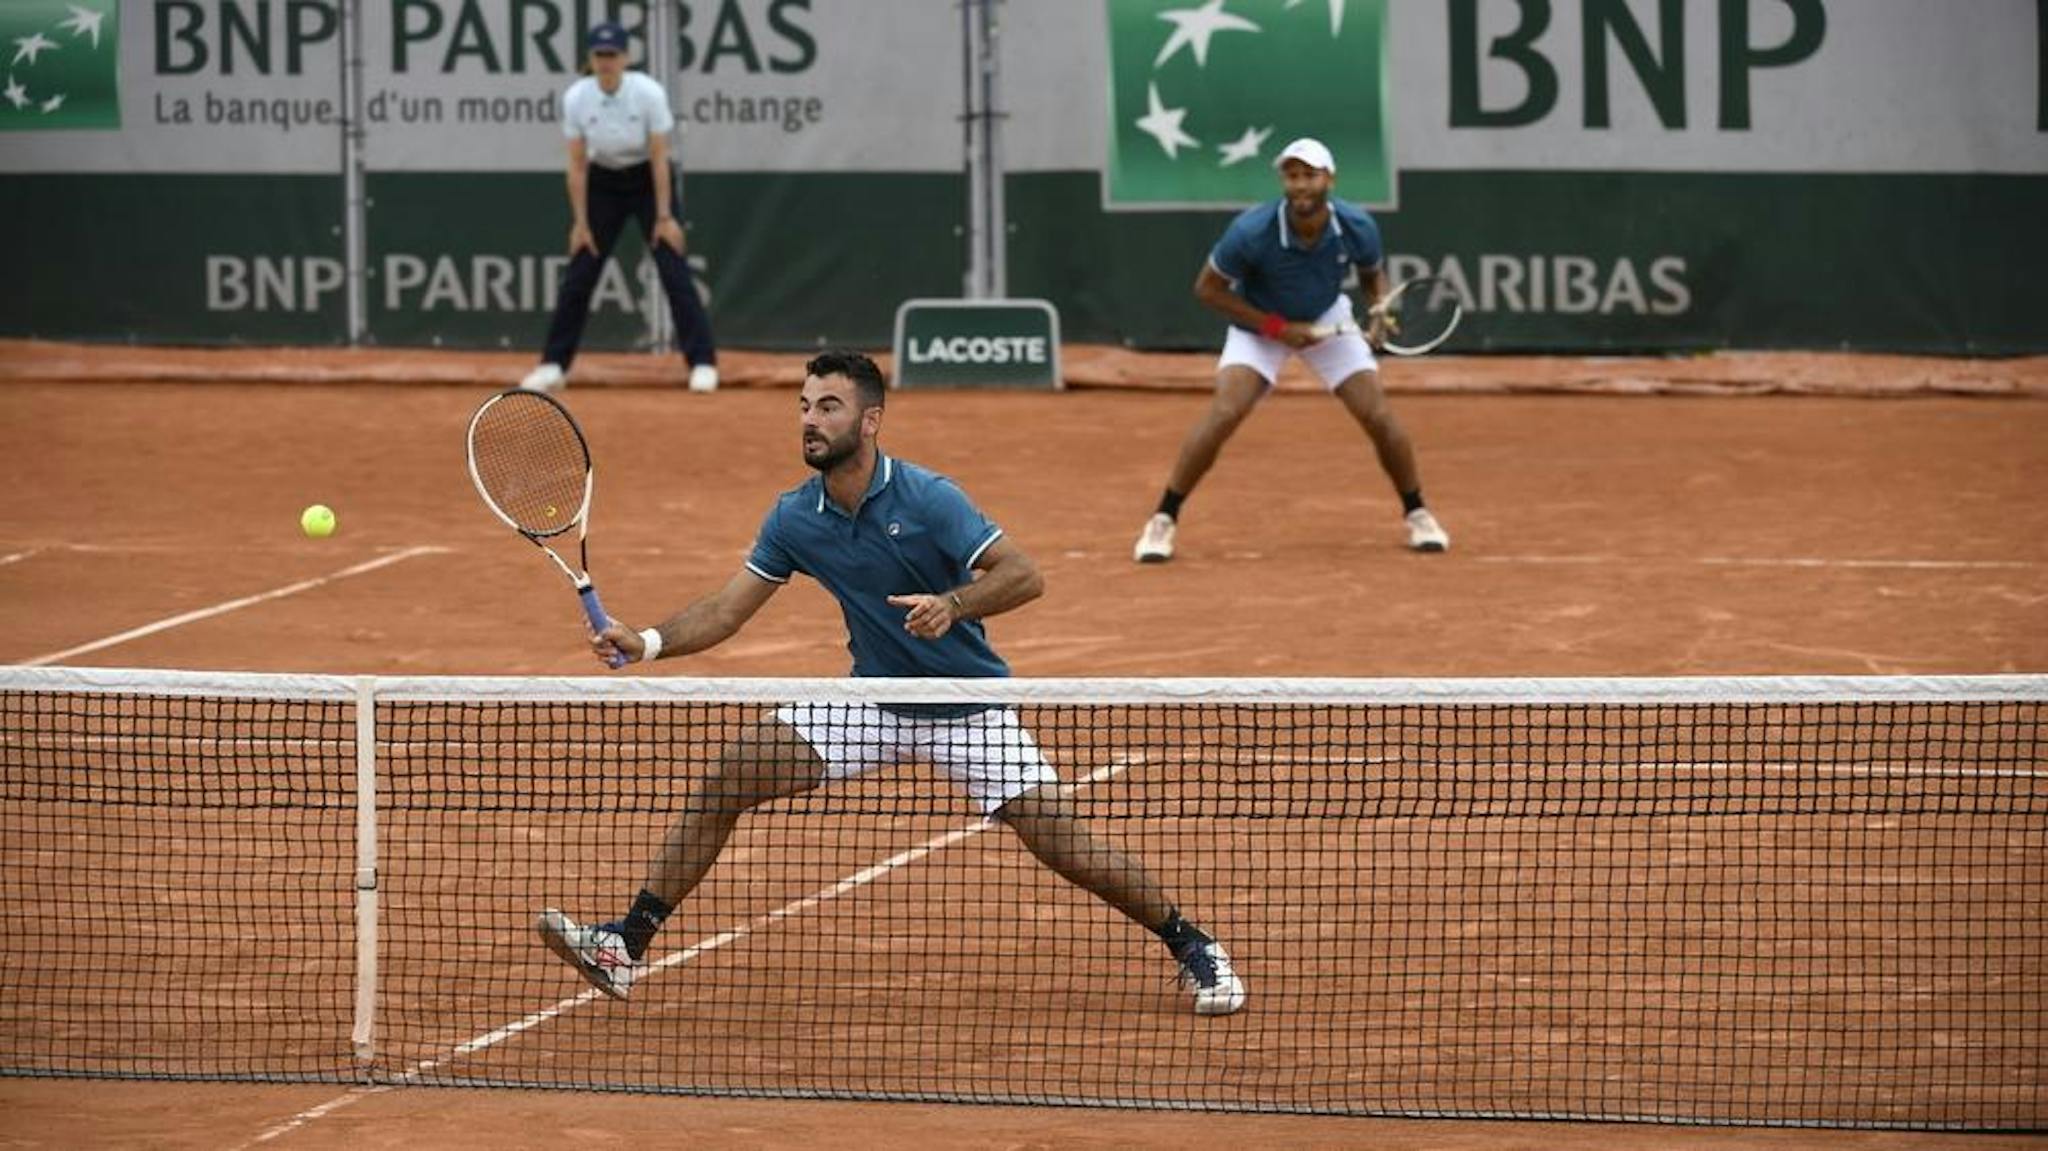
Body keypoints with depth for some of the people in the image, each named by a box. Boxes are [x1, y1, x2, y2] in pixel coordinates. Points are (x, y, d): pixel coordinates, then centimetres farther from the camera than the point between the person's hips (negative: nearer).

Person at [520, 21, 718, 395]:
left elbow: (659, 158, -17)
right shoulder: (576, 99, -16)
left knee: (674, 270, -10)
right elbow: (577, 165, -9)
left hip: (648, 181, -2)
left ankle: (703, 363, -6)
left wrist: (664, 217, -17)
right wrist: (580, 222, -10)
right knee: (578, 275, 0)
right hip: (603, 184, 2)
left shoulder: (649, 93, -22)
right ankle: (554, 365, 9)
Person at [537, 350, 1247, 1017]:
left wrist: (952, 604, -41)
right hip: (872, 702, 4)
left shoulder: (927, 499, -19)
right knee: (730, 774, -11)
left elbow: (1023, 576, -22)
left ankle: (1189, 945, 10)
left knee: (1062, 843, -13)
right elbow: (724, 612, 0)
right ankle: (627, 945, -8)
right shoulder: (793, 519, -4)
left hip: (968, 708, -4)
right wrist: (646, 644, -17)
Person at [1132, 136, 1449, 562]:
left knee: (1378, 416, -7)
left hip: (1328, 318, 2)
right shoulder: (1253, 231, -32)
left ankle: (1417, 514, 16)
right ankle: (1162, 521, -11)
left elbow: (1373, 274, 2)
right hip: (1260, 321, -2)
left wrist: (1379, 314, -19)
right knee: (1225, 412, -22)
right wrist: (1276, 327, -23)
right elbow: (1207, 288, -18)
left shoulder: (1357, 228, -22)